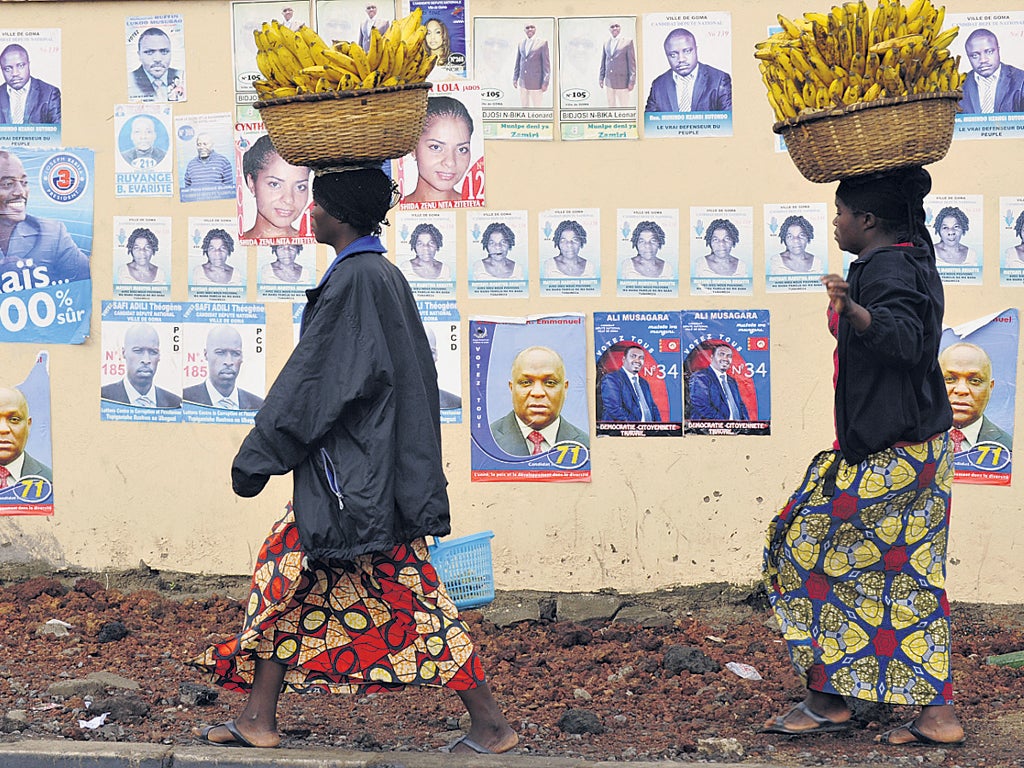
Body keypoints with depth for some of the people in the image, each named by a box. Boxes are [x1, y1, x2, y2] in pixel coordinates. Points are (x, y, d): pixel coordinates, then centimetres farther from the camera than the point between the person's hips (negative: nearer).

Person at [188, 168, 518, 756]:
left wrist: (256, 457, -11)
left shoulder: (355, 279, -17)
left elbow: (313, 380, -18)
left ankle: (491, 725, 4)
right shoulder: (382, 274, 12)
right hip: (351, 464, 10)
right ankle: (259, 720, 18)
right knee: (286, 571, 12)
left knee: (409, 593, -4)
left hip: (357, 472, -10)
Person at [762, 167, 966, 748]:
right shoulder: (913, 257, 13)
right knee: (914, 574, 10)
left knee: (809, 550, -1)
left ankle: (828, 699, 5)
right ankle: (937, 714, 9)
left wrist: (852, 309, -50)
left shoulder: (886, 267, -17)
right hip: (924, 445, 10)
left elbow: (904, 338, -34)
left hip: (889, 454, -10)